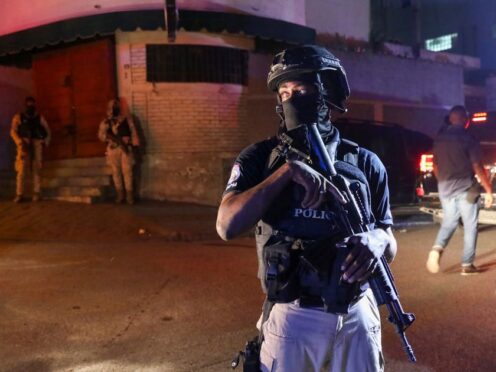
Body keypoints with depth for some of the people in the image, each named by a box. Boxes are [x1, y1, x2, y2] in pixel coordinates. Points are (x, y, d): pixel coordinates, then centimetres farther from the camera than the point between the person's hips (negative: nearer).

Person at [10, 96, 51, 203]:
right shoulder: (18, 117, 13)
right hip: (24, 144, -1)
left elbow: (47, 130, 15)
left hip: (37, 144, 1)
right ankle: (19, 194, -13)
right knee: (22, 169, -11)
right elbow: (13, 131, 4)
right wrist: (20, 142, -12)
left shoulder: (40, 118, 17)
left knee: (37, 169, -3)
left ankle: (36, 193, -2)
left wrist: (46, 142, 0)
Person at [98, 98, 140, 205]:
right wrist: (113, 138, -16)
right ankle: (119, 195, 11)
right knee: (116, 172, 3)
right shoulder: (106, 122, 10)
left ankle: (129, 195, 0)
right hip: (113, 149, 2)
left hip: (126, 148, -2)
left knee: (127, 171, -6)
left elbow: (133, 132, 4)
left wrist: (134, 144, -4)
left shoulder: (126, 119, 7)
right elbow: (101, 135, 0)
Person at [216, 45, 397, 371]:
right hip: (294, 317, -1)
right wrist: (288, 169, -24)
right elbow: (227, 227, -18)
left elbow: (390, 246, 6)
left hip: (357, 315, 2)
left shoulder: (364, 163, 0)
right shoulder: (260, 157, -4)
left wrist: (377, 240, -18)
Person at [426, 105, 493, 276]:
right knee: (470, 226, 7)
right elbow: (477, 167, -13)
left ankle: (437, 248, -8)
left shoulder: (439, 138, 5)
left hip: (445, 188, 5)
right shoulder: (468, 138, -11)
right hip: (466, 188, -5)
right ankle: (467, 265, 11)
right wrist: (488, 190, -7)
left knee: (449, 221, 17)